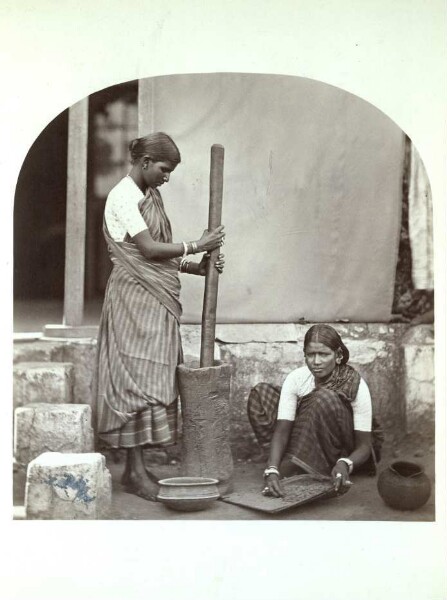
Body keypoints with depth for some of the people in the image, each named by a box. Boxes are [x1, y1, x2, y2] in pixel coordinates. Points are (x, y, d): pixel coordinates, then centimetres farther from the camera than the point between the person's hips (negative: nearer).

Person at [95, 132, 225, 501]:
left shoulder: (151, 195, 17)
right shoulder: (123, 196, -10)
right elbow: (148, 249, -15)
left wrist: (198, 267, 2)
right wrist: (196, 245, -9)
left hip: (157, 298, 9)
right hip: (134, 297, -9)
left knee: (154, 380, 8)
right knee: (137, 380, -7)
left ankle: (136, 465, 15)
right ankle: (135, 470, -1)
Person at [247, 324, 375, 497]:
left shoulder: (356, 385, -22)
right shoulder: (296, 378, -15)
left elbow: (364, 446, -21)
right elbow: (282, 429, -23)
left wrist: (344, 464, -44)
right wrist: (272, 470, -40)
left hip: (341, 455, -4)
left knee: (325, 399, -33)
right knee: (260, 392, -12)